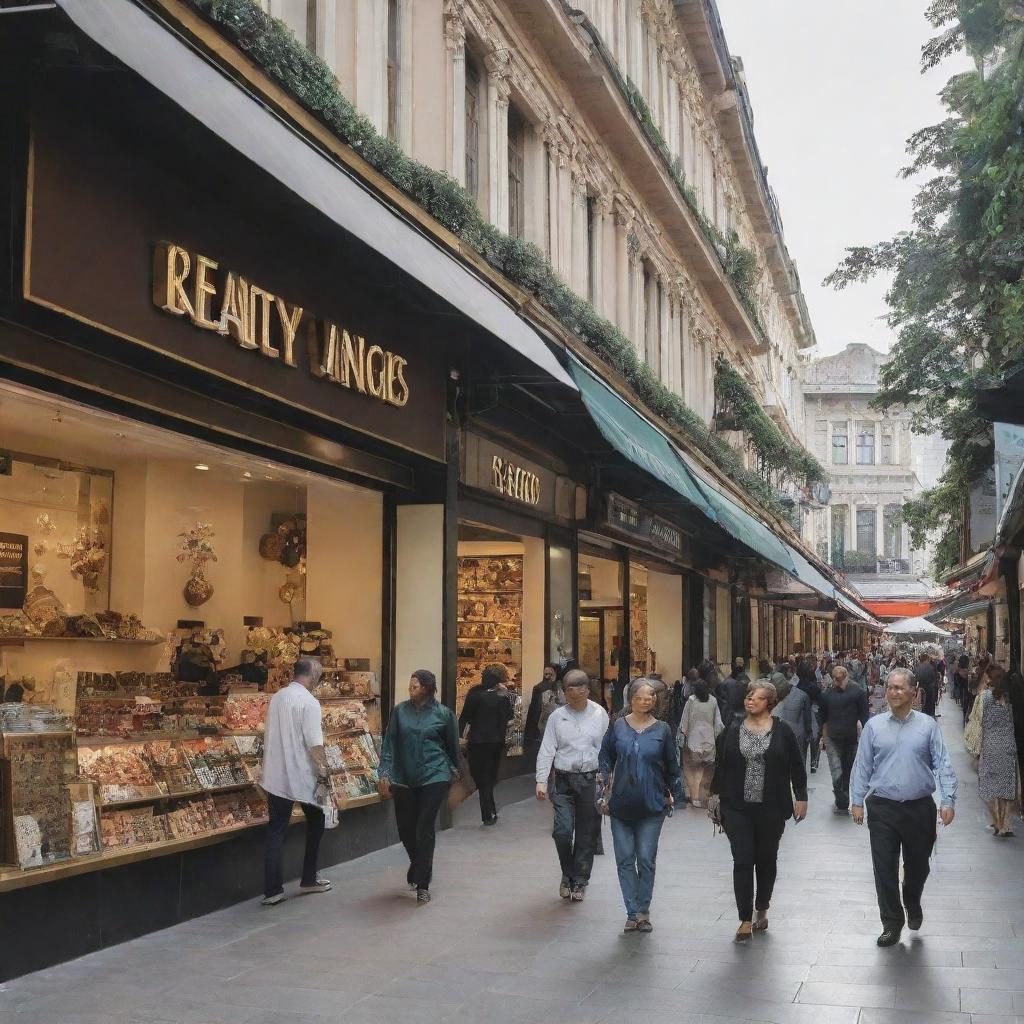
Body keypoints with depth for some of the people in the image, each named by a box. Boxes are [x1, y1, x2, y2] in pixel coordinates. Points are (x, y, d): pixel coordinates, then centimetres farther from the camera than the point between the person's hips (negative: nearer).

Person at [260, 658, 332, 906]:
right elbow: (315, 743, -18)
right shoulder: (308, 702, -14)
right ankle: (309, 880, 21)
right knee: (315, 822, 16)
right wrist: (324, 770, -9)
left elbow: (268, 734, 14)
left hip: (275, 777, 6)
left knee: (276, 832, 6)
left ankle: (272, 891, 2)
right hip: (302, 776, -6)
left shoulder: (276, 697, 7)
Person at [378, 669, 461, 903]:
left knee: (425, 828, -6)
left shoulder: (443, 714, -3)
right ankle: (419, 865, 39)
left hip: (434, 777, -3)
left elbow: (452, 745, 10)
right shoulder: (400, 711, 1)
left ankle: (422, 884, 3)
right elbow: (389, 743, 3)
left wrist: (452, 769, 21)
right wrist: (385, 773, -2)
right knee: (405, 827, 10)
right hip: (404, 778, 3)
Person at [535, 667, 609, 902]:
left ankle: (579, 880, 23)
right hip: (563, 780, 0)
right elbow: (547, 750, -1)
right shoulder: (557, 716, 0)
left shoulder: (599, 714, 1)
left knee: (587, 834, 7)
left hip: (591, 780, 1)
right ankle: (568, 873, 15)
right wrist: (541, 781, -10)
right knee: (562, 831, -10)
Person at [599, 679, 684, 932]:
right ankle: (632, 912, 11)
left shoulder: (662, 729, 0)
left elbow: (672, 765, 8)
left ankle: (643, 912, 14)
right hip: (621, 804, 1)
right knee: (625, 860, 3)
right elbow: (604, 756, 13)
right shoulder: (618, 727, 2)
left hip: (651, 805, -1)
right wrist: (607, 780, 2)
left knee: (646, 860, 1)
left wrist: (673, 794, 8)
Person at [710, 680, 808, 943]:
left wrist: (801, 797, 0)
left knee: (766, 860, 12)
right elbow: (720, 764, 9)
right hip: (738, 808, 0)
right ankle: (745, 920, 1)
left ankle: (762, 910, 32)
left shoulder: (782, 732, -2)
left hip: (771, 809, 0)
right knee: (743, 861, -4)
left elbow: (797, 767, 3)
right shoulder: (733, 731, 3)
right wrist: (715, 794, 8)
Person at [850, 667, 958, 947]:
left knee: (917, 865, 16)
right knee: (885, 868, 1)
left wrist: (948, 800, -12)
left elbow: (942, 765, -4)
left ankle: (912, 904, 45)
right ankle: (892, 923, 15)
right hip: (882, 808, 0)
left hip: (920, 808, 0)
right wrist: (857, 801, 0)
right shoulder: (874, 725, 1)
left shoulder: (928, 725, -2)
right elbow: (862, 766, 3)